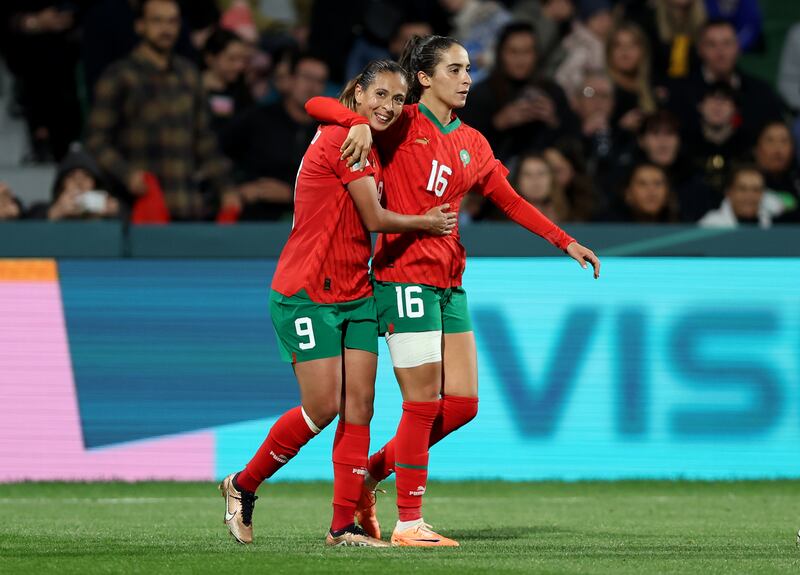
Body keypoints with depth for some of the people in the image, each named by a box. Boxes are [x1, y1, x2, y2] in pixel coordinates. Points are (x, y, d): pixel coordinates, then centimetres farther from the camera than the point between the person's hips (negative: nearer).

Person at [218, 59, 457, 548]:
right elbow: (376, 219, -15)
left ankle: (344, 525, 2)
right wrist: (429, 224, -1)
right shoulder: (344, 140, -15)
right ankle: (243, 486, 12)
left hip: (355, 295, 9)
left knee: (359, 406, 0)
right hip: (307, 295, -9)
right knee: (324, 407, -8)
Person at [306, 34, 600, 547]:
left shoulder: (472, 144, 14)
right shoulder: (400, 127, -5)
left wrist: (566, 241, 18)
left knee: (463, 403, 5)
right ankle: (409, 524, 2)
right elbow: (316, 105, -10)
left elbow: (510, 201, 23)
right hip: (405, 278, -7)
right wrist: (361, 124, -29)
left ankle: (372, 471, 19)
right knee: (424, 404, -7)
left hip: (449, 283, 7)